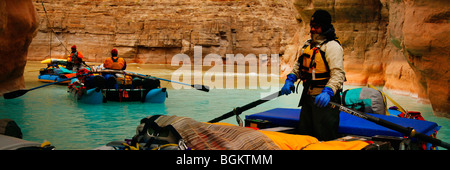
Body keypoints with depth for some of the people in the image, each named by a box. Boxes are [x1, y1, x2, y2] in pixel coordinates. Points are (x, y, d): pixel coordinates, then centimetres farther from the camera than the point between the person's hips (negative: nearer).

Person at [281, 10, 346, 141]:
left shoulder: (332, 46, -12)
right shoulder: (308, 45, 15)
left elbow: (338, 73, -21)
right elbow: (299, 65, 23)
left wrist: (327, 92, -35)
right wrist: (290, 80, 6)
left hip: (325, 99, -8)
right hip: (308, 97, 8)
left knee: (325, 139, -5)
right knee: (303, 135, 15)